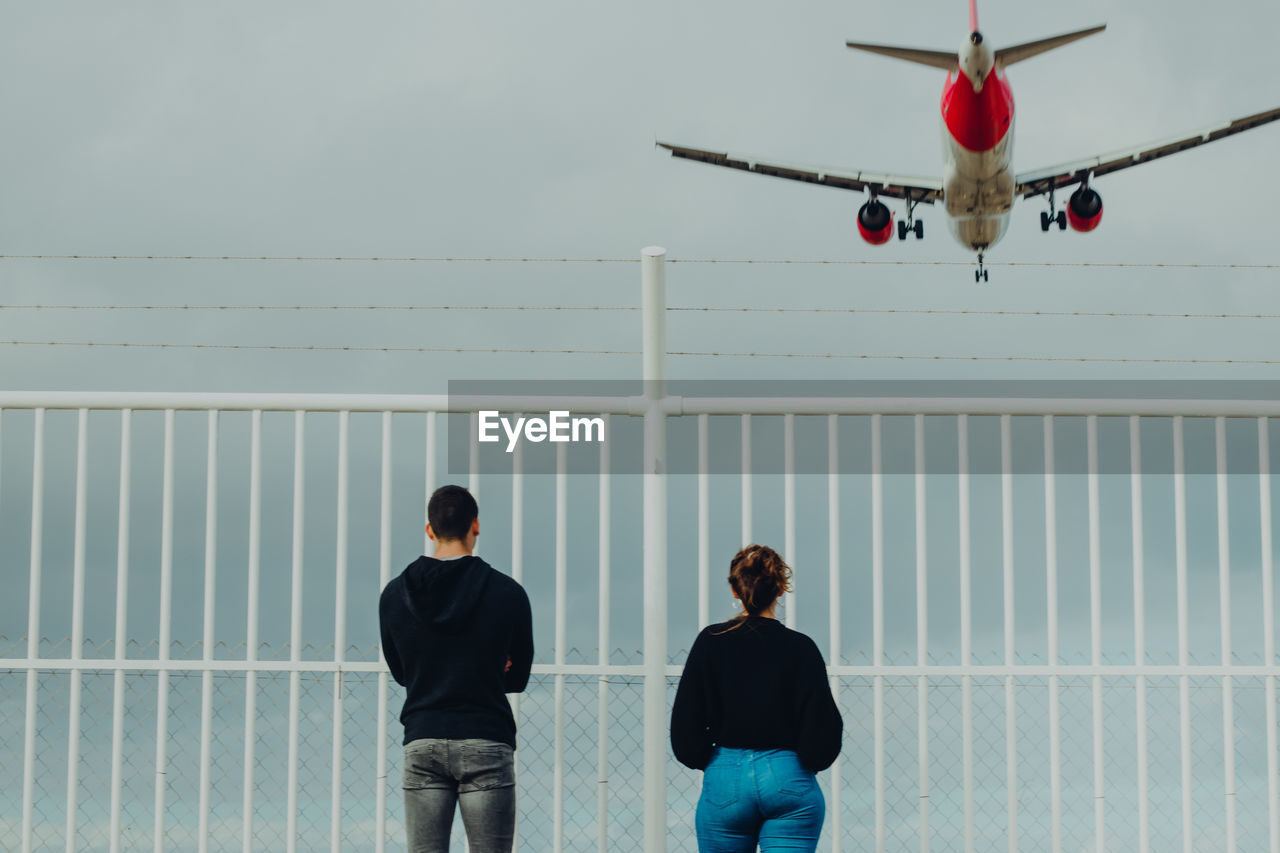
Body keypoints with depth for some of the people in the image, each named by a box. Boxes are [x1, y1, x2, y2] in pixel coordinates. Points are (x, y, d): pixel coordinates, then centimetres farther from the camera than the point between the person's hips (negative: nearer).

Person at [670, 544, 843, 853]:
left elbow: (685, 720, -1)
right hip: (789, 781, -1)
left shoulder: (710, 642, 0)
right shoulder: (801, 648, -3)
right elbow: (822, 726, -6)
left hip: (725, 781, 1)